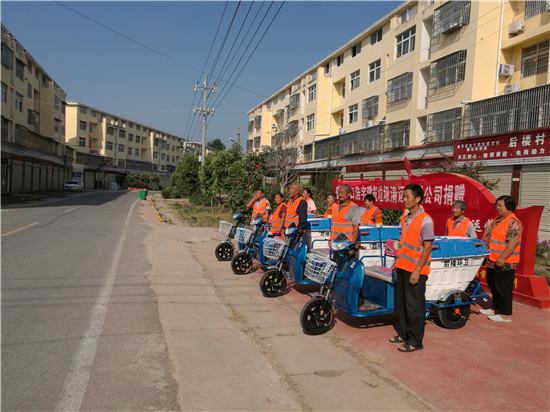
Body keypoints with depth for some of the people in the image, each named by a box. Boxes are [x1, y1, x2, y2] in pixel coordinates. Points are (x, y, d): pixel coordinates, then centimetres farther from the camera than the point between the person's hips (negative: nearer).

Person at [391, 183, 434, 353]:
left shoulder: (425, 220, -15)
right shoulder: (406, 217, 11)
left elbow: (427, 247, -17)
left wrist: (417, 271, -20)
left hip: (415, 270, -8)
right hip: (403, 267, 8)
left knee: (414, 306, 1)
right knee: (400, 303, 16)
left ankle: (415, 341, 13)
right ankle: (403, 334, 31)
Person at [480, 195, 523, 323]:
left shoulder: (513, 223, -17)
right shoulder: (498, 219, 15)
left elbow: (513, 242, -24)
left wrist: (502, 257, -27)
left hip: (504, 263, -10)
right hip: (493, 261, 10)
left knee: (503, 288, -1)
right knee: (493, 285, 18)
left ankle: (506, 315, 9)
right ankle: (496, 309, 32)